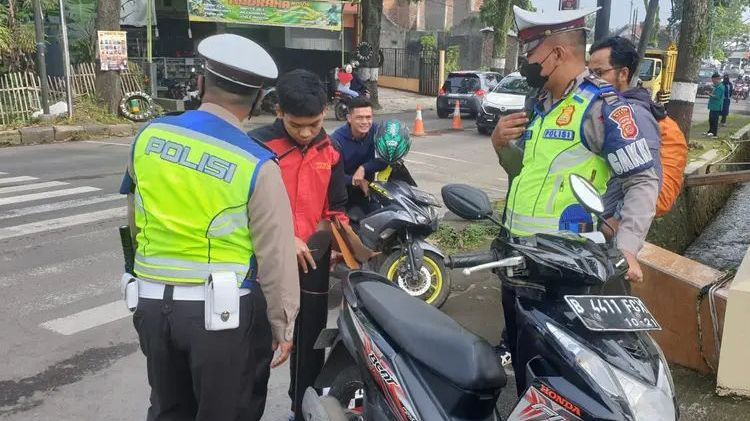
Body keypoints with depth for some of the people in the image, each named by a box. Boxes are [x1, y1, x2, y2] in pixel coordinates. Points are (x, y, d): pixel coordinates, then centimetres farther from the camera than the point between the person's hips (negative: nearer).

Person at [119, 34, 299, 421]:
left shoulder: (149, 136, -3)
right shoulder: (256, 165, -18)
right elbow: (276, 256, -14)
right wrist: (282, 324, -1)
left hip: (151, 302, 5)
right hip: (224, 310, -5)